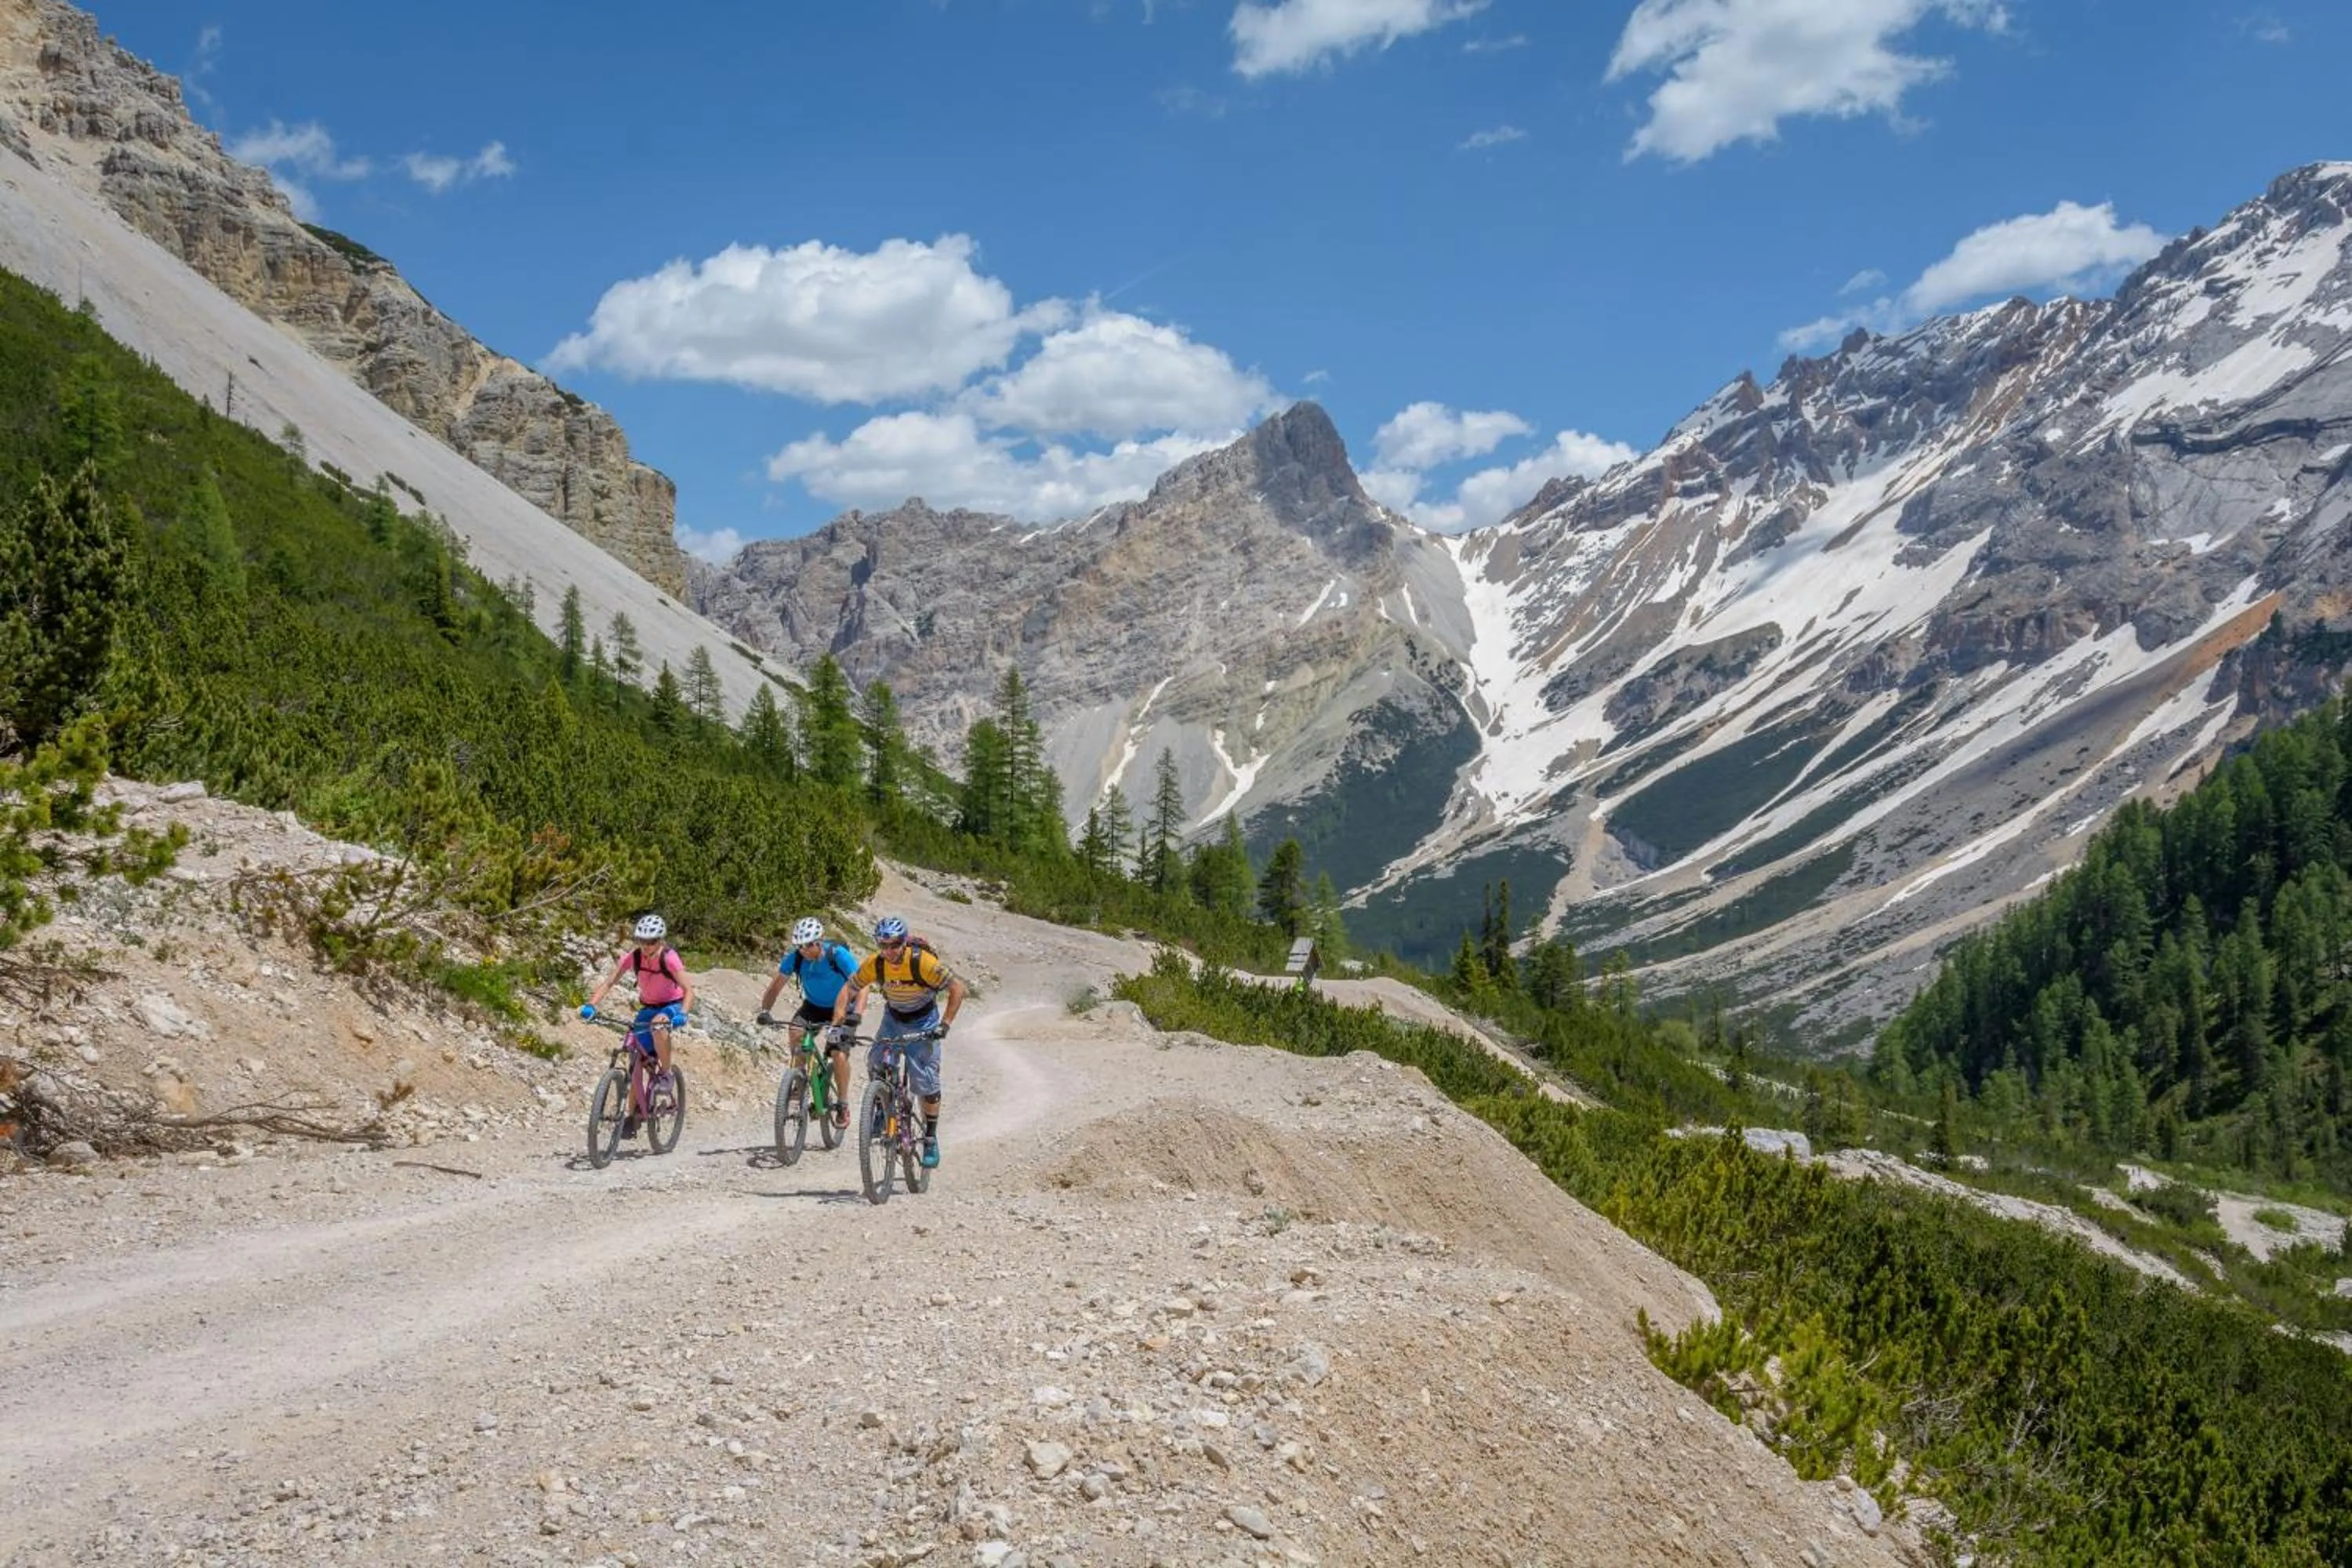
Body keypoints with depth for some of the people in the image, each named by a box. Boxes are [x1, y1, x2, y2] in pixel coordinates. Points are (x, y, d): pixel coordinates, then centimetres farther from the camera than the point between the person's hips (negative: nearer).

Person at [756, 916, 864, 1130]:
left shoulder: (838, 954, -27)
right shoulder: (795, 957, -17)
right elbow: (776, 986, -12)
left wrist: (856, 1014, -46)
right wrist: (764, 1011, -28)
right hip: (813, 1006, 3)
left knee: (839, 1055, -19)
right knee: (793, 1032, -26)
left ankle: (843, 1105, 1)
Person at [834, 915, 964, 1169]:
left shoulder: (923, 961, -30)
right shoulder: (874, 964, -20)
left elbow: (957, 989, -25)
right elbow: (848, 990, -9)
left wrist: (945, 1024, -32)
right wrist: (838, 1023, -22)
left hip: (923, 1022, -3)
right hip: (893, 1018, 3)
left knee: (926, 1084, -8)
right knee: (875, 1065, -17)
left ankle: (931, 1140, 9)